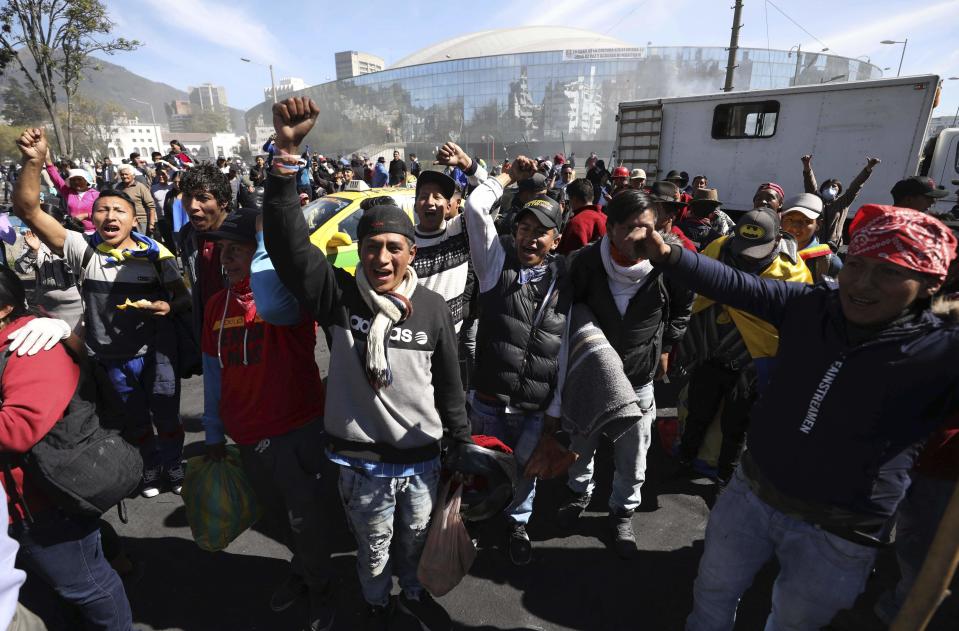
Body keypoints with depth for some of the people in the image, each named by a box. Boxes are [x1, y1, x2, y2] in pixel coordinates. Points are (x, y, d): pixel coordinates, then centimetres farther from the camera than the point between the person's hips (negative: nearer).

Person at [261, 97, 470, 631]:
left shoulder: (433, 308, -9)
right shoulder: (337, 296, -13)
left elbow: (451, 385, 0)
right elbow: (287, 238, -25)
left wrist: (464, 446, 8)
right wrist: (287, 152, -34)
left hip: (423, 458, 1)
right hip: (361, 462, -1)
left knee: (417, 538, 25)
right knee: (374, 547, 23)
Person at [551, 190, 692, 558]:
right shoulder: (586, 263, -18)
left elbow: (683, 305, 7)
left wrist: (665, 347, 11)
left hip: (638, 380, 0)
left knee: (632, 462, 14)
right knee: (581, 447, 22)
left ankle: (622, 513, 42)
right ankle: (580, 493, 52)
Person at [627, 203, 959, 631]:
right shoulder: (810, 305, -9)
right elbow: (735, 285, -13)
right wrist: (667, 256, -25)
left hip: (836, 534, -2)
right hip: (751, 493, 3)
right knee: (713, 593, 24)